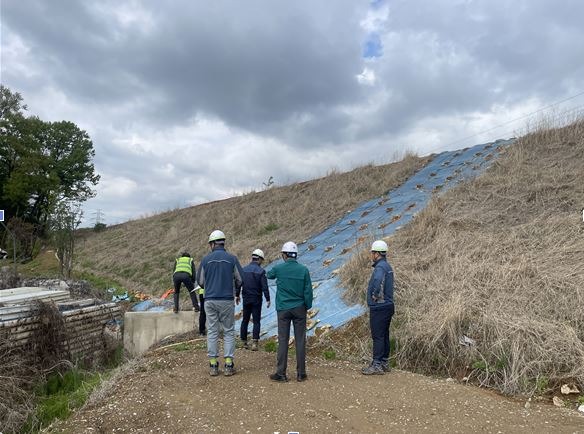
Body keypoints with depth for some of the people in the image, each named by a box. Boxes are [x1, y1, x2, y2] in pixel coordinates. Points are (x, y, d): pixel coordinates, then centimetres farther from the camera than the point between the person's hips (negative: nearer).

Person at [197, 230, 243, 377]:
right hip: (227, 300, -1)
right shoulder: (232, 258, -3)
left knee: (212, 332, 9)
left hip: (210, 300, 1)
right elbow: (240, 279, 0)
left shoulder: (206, 259, 0)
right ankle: (229, 365, 5)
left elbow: (200, 281, 6)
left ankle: (213, 365, 11)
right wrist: (237, 294, 19)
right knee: (229, 332, 8)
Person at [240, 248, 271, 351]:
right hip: (256, 300, -3)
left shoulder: (244, 269, 1)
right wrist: (267, 300, -8)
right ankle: (254, 343, -7)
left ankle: (244, 342, 20)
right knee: (256, 321, 3)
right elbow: (264, 287, -14)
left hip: (246, 299, 4)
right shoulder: (261, 271, -11)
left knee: (245, 320, 14)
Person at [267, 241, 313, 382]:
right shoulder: (303, 270, -5)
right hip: (299, 309, 1)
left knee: (283, 340, 4)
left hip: (283, 309, 0)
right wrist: (308, 306, 11)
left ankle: (281, 373, 8)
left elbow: (269, 275, 17)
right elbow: (308, 291, -3)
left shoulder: (278, 268, -6)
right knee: (300, 341, 6)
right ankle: (301, 373, 11)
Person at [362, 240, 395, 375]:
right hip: (387, 306, 10)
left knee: (378, 336, -3)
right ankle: (384, 363, 24)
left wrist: (375, 296, -24)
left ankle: (377, 365, 2)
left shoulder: (380, 267, -18)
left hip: (379, 308, -10)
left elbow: (378, 281, -39)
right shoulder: (387, 266, 14)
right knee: (384, 335, 15)